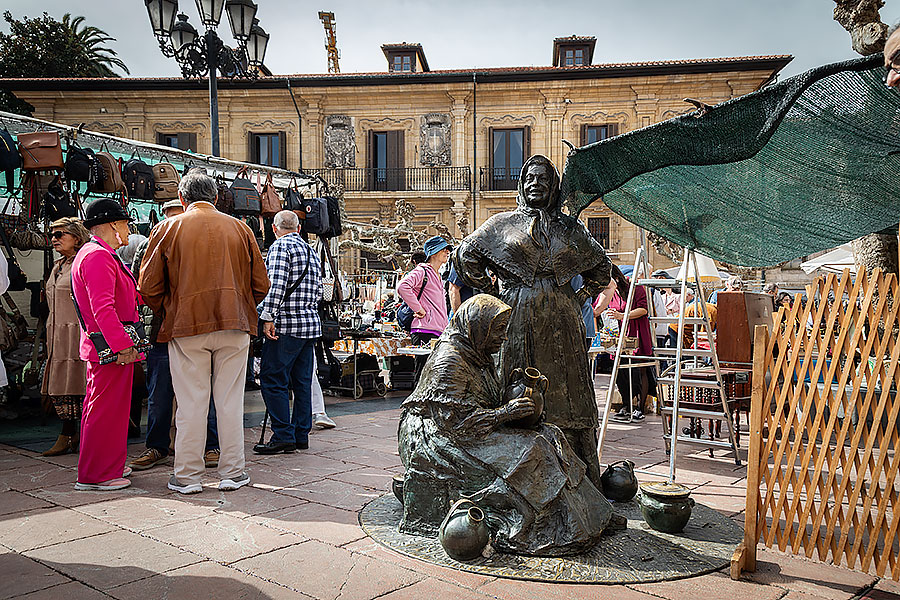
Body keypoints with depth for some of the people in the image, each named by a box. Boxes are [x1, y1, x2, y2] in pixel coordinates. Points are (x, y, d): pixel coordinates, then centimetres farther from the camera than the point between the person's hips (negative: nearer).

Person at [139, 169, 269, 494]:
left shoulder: (167, 229, 3)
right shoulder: (240, 228, 7)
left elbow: (149, 287, 2)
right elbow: (260, 285, 7)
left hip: (186, 325, -1)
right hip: (235, 325, 1)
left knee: (191, 403, 5)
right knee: (230, 401, 7)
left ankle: (187, 476, 12)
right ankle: (232, 473, 14)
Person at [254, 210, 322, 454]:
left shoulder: (280, 246, -5)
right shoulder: (311, 251, 19)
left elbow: (276, 285, -18)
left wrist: (268, 317, -19)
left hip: (286, 325, -8)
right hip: (311, 324, 8)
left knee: (273, 380, -3)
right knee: (302, 381, 11)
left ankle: (284, 437, -4)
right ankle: (301, 434, 15)